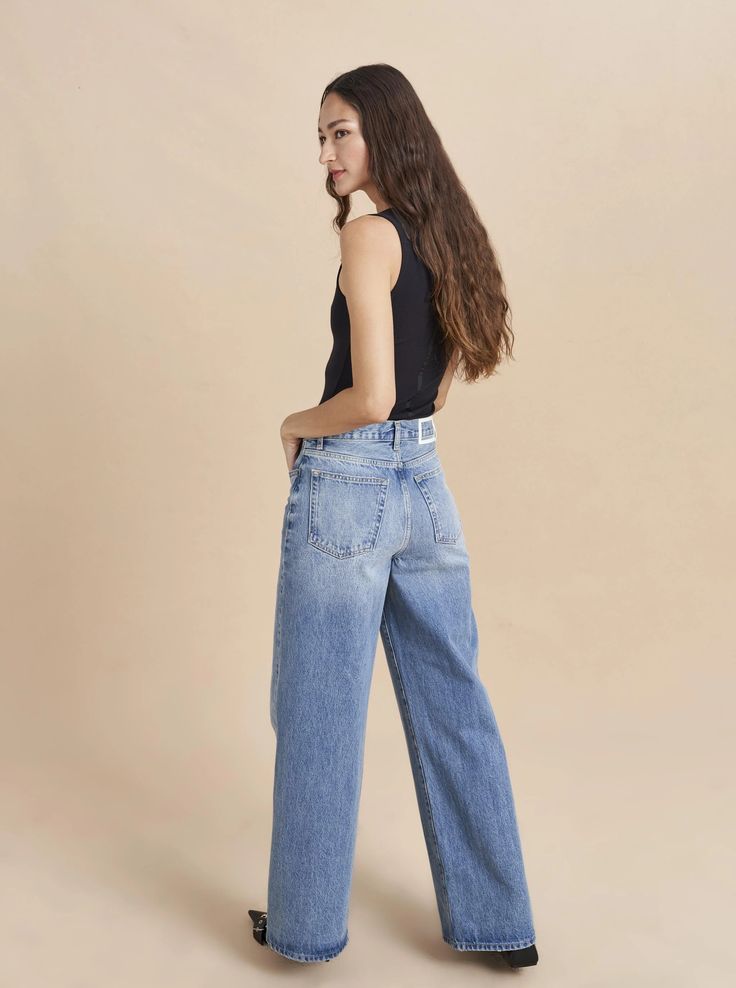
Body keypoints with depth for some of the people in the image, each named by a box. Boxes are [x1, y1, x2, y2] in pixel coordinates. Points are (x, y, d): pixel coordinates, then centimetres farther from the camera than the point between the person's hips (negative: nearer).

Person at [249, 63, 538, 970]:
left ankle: (306, 925, 22)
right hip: (427, 485, 8)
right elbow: (484, 340, 24)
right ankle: (498, 923, 24)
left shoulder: (369, 234, -14)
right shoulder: (443, 232, 10)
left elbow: (372, 396, -20)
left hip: (348, 488, -8)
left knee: (320, 714, 6)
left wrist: (296, 425, -2)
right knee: (453, 708, 13)